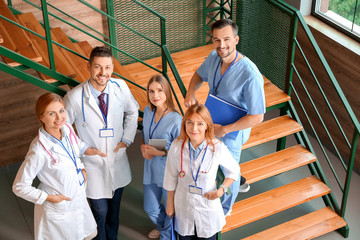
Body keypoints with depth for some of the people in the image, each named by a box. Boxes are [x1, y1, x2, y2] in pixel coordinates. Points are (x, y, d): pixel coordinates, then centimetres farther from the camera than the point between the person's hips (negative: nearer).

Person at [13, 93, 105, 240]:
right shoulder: (39, 151, -32)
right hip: (58, 209, -6)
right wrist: (50, 198, -18)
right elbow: (20, 187, -23)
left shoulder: (67, 129, -12)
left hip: (79, 198, 7)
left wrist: (82, 169, 0)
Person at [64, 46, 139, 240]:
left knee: (115, 207, 22)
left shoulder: (120, 87, -11)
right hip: (93, 164, -4)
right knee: (100, 211, 7)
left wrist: (127, 139, 1)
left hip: (118, 159, 4)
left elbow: (132, 111, 8)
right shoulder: (74, 97, -22)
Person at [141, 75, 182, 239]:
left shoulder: (175, 119, -23)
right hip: (151, 168, 6)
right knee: (150, 208, 23)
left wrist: (160, 152, -25)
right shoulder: (147, 111, -3)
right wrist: (143, 147, -7)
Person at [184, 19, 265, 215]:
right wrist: (190, 93, -12)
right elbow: (199, 75, 8)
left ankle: (224, 209, 47)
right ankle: (239, 182, 62)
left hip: (231, 132, -7)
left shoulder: (251, 75, -36)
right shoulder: (214, 57, -15)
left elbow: (257, 117, -30)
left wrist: (224, 129, -27)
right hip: (212, 124, 7)